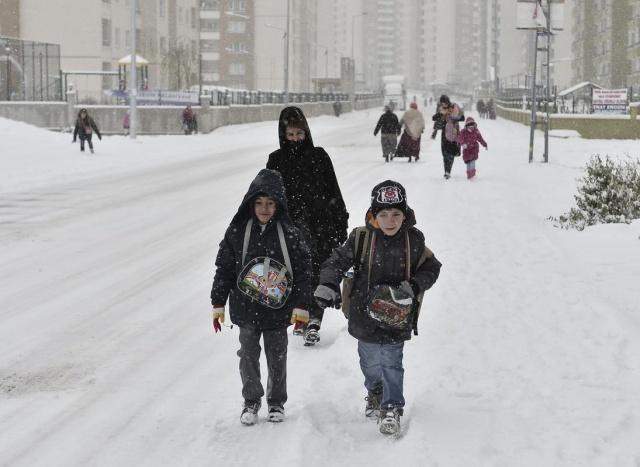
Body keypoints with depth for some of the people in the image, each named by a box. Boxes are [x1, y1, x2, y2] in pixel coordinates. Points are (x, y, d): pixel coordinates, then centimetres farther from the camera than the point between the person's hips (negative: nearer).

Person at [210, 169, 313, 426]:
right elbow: (224, 268, 2)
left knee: (277, 358, 11)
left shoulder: (289, 233, -7)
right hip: (246, 309, 1)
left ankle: (277, 402, 28)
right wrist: (218, 304, 2)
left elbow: (303, 270, -3)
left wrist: (301, 306, -6)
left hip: (278, 310, -1)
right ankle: (251, 401, 24)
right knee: (248, 356, 7)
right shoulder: (237, 231, -4)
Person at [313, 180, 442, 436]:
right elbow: (338, 260, -5)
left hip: (397, 317, -1)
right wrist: (327, 285, -21)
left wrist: (414, 286, -12)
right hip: (365, 313, 1)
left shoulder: (414, 241, -7)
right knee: (370, 362, 18)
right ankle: (375, 392, 45)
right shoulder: (361, 238, -10)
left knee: (391, 362, -4)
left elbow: (431, 267, 4)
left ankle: (392, 408, 8)